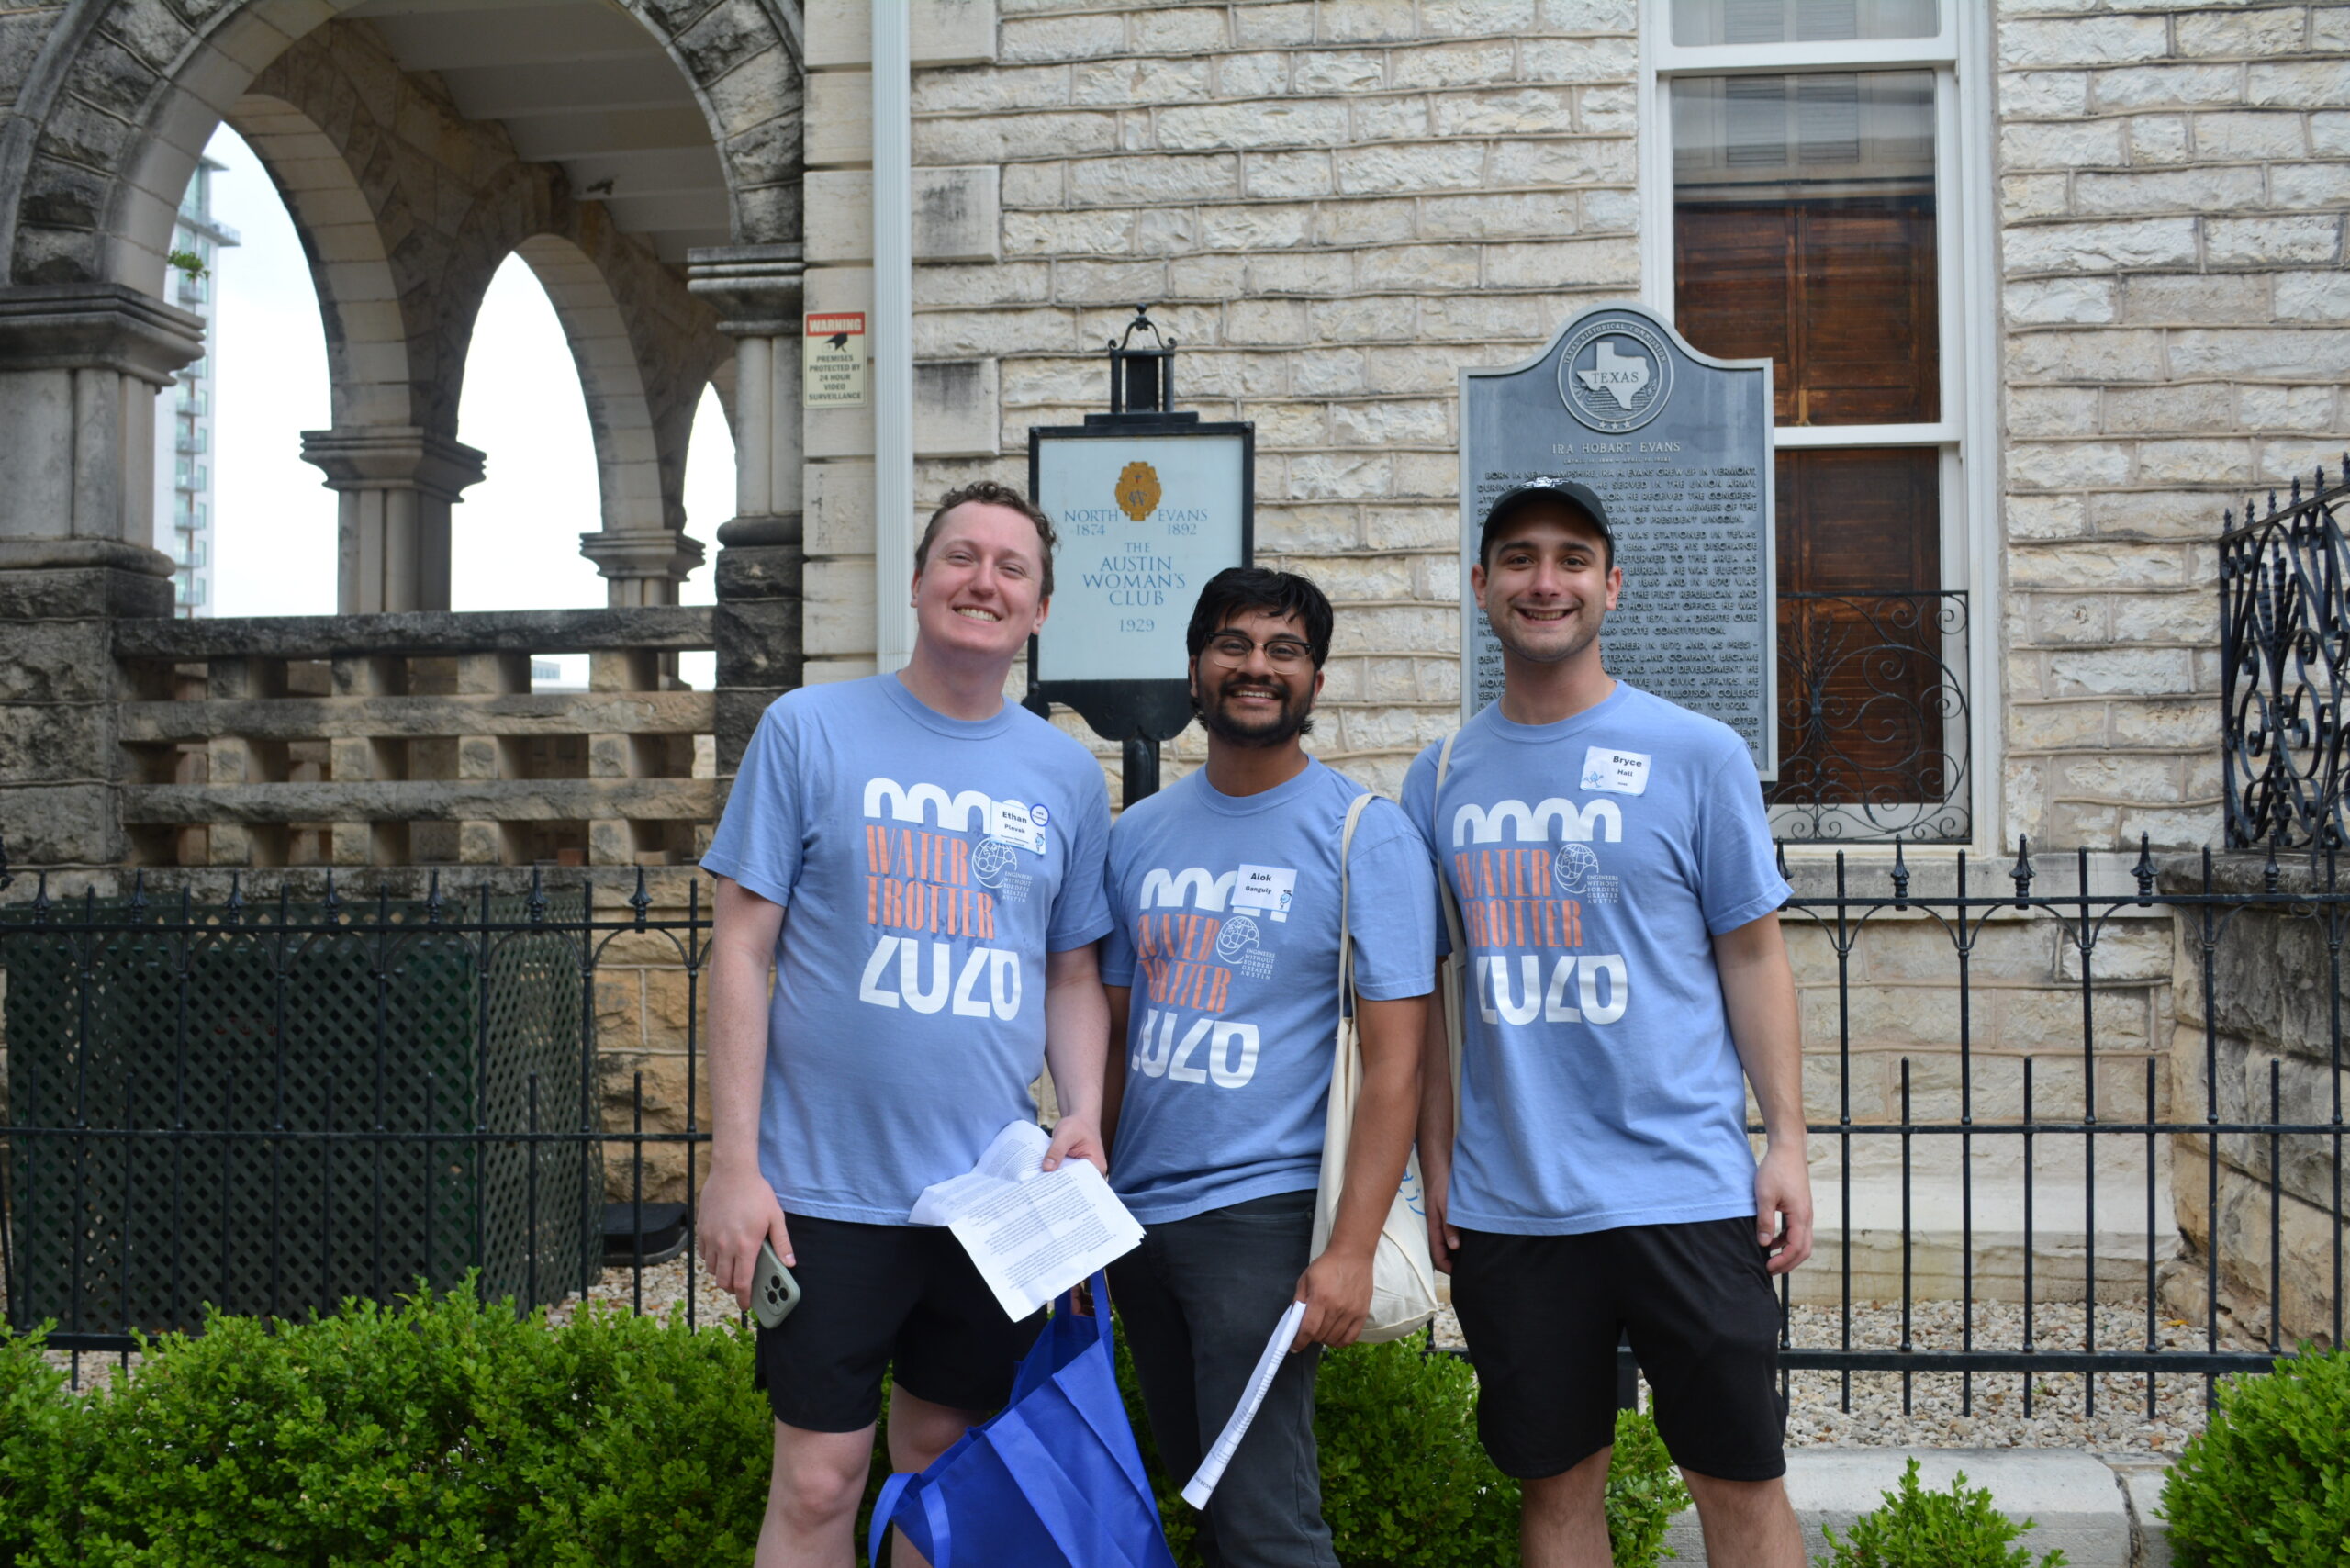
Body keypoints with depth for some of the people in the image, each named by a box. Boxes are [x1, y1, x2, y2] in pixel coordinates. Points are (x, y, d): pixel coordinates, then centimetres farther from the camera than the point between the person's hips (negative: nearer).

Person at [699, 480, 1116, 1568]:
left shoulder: (1067, 775, 7)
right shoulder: (811, 730, -2)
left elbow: (1074, 975, 13)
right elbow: (743, 950, -3)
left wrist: (1083, 1114, -6)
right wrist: (734, 1163, -9)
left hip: (994, 1193, 3)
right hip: (829, 1187, -3)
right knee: (819, 1480, 2)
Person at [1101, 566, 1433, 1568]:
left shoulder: (1365, 834, -6)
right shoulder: (1138, 836, 10)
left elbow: (1393, 1063, -10)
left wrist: (1352, 1250, -17)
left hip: (1262, 1213, -5)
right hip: (1137, 1213, 5)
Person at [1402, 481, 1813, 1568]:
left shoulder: (1697, 755, 0)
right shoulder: (1443, 776, 7)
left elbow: (1752, 954, 2)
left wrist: (1787, 1141, -4)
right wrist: (1435, 1156, 7)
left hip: (1686, 1192, -2)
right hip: (1507, 1204, 2)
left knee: (1738, 1479, 5)